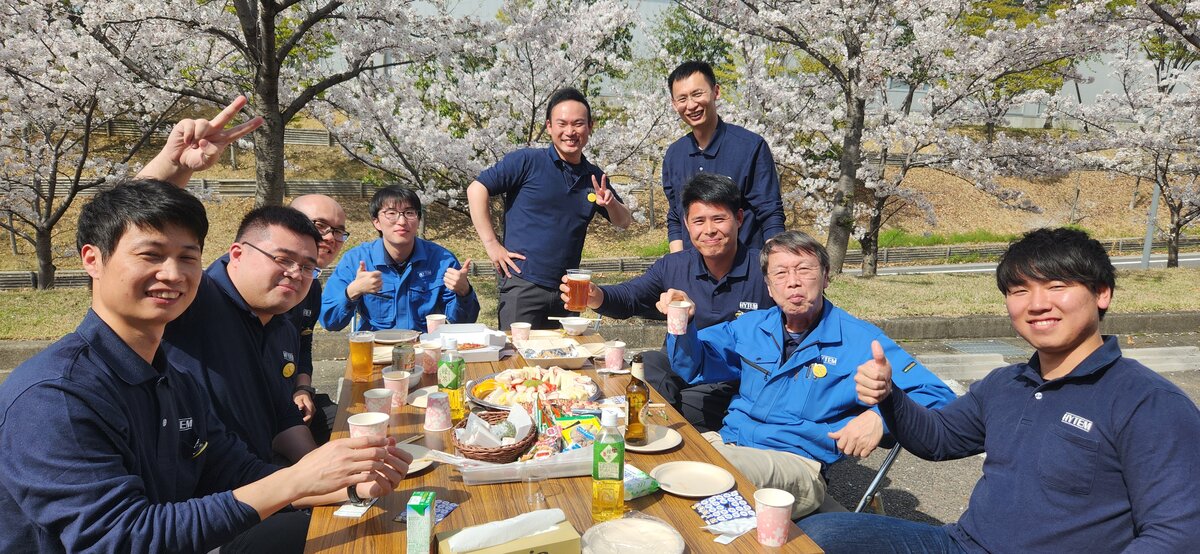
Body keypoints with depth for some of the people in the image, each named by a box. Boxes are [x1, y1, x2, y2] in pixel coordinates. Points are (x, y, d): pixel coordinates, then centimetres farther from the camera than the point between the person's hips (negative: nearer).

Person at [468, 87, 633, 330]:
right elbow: (477, 189, -7)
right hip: (523, 285, -5)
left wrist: (611, 203, -7)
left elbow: (624, 222, 16)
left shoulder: (595, 177, 11)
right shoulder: (527, 162, -4)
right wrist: (491, 244, -12)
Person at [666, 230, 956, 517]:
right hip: (725, 440, 5)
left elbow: (937, 396, -2)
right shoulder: (751, 326, 14)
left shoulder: (860, 341, 0)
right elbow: (694, 364, 19)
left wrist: (880, 415, -23)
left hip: (796, 460, -5)